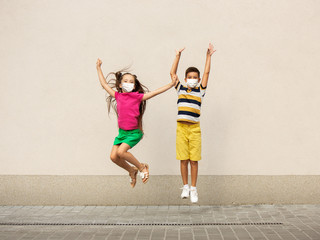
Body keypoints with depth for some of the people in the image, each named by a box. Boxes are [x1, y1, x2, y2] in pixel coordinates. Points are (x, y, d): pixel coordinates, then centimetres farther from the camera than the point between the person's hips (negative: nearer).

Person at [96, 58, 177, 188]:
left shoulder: (138, 96, -4)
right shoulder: (118, 96, 6)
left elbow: (156, 91, -6)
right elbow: (104, 84, 15)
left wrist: (171, 84, -10)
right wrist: (99, 68, 20)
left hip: (134, 132, -5)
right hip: (122, 131, 5)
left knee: (121, 151, -24)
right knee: (113, 156, -5)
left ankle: (142, 167, -1)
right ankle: (132, 171, 20)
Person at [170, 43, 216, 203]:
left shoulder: (200, 91, 9)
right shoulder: (180, 89, 11)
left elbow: (206, 73, 9)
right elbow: (172, 73, 12)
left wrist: (209, 56, 10)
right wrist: (178, 56, 13)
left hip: (195, 129, 0)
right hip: (181, 128, 1)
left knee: (194, 160, 1)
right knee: (183, 159, 2)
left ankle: (193, 189, 11)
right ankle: (185, 187, 15)